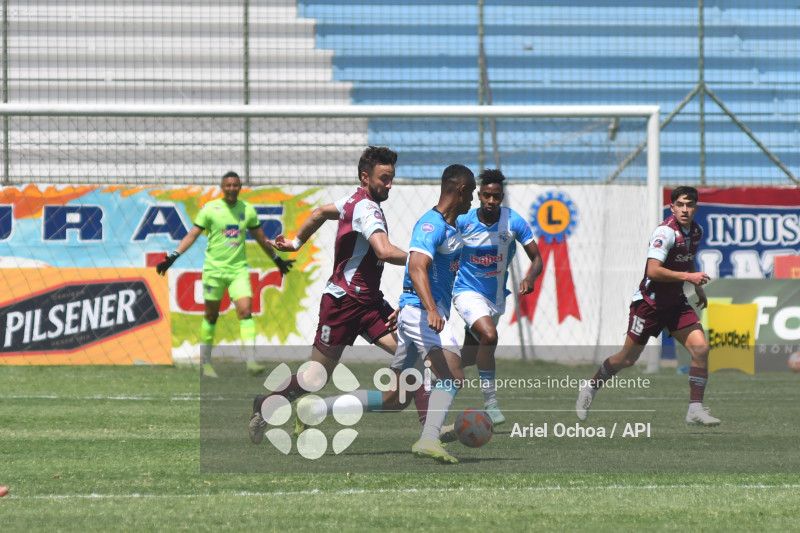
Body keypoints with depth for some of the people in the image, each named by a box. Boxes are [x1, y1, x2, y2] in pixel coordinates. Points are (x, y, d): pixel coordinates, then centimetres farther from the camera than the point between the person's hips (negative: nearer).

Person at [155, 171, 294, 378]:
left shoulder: (247, 210, 7)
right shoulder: (210, 209, -3)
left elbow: (261, 238, 20)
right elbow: (192, 235, -1)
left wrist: (277, 260, 28)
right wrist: (171, 258, -9)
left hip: (239, 269, 2)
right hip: (214, 268, -2)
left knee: (246, 311, -13)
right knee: (210, 316, 4)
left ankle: (251, 362, -19)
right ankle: (206, 363, 16)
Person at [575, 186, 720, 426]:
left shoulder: (696, 230, 5)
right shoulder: (665, 232, -22)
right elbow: (653, 271, -30)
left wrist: (698, 288, 18)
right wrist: (688, 277, -27)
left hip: (676, 302, 7)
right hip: (650, 301, -7)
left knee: (700, 348, -10)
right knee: (628, 358, 3)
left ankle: (695, 409, -5)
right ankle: (590, 388, 27)